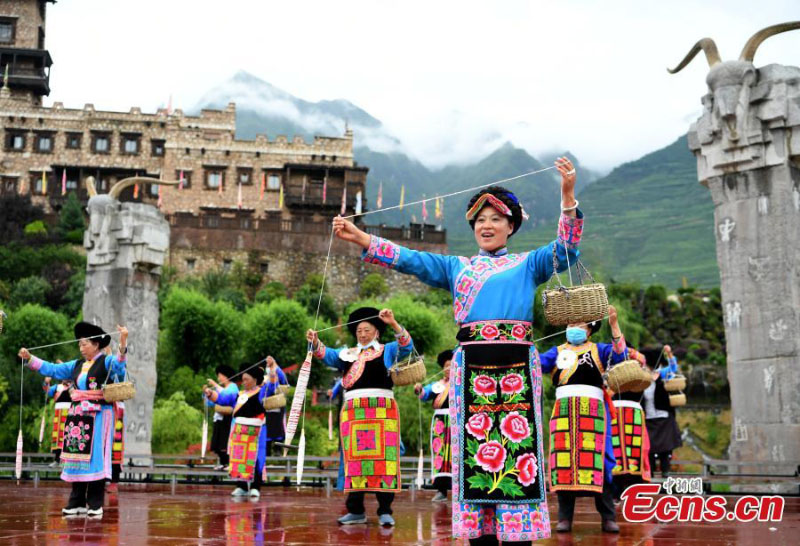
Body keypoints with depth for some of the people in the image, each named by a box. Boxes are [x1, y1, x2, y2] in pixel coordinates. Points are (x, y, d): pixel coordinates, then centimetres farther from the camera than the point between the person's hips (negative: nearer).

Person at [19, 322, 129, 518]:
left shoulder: (106, 362, -2)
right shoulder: (77, 365, 16)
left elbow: (119, 362, -23)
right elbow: (52, 369, 22)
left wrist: (123, 342, -40)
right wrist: (30, 358, 18)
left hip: (98, 417, -6)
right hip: (78, 417, 6)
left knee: (94, 457, -6)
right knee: (77, 458, 5)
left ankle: (95, 504, -2)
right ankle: (77, 503, 10)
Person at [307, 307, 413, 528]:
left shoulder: (387, 350, 13)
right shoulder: (347, 354, 20)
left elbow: (406, 346, -4)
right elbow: (327, 355, 6)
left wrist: (393, 323, -18)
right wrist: (315, 342, -13)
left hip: (382, 410, -3)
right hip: (353, 412, 3)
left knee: (383, 458, -9)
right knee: (354, 459, 2)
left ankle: (385, 511, -8)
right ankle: (356, 510, 7)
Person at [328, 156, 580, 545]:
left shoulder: (528, 264, 15)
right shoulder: (457, 267, 20)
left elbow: (566, 250, 0)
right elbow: (409, 259, 12)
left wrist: (568, 195, -12)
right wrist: (359, 238, 1)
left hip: (517, 366, -2)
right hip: (470, 368, 2)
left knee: (518, 447, -6)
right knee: (474, 449, 0)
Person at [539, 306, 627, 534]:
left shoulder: (598, 350, 14)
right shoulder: (558, 351, 19)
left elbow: (619, 354, -3)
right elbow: (537, 363, 5)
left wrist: (614, 324, -11)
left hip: (593, 409, -2)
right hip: (563, 410, 2)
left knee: (598, 460, -6)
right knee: (563, 460, -3)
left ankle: (608, 517, -3)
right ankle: (565, 517, 1)